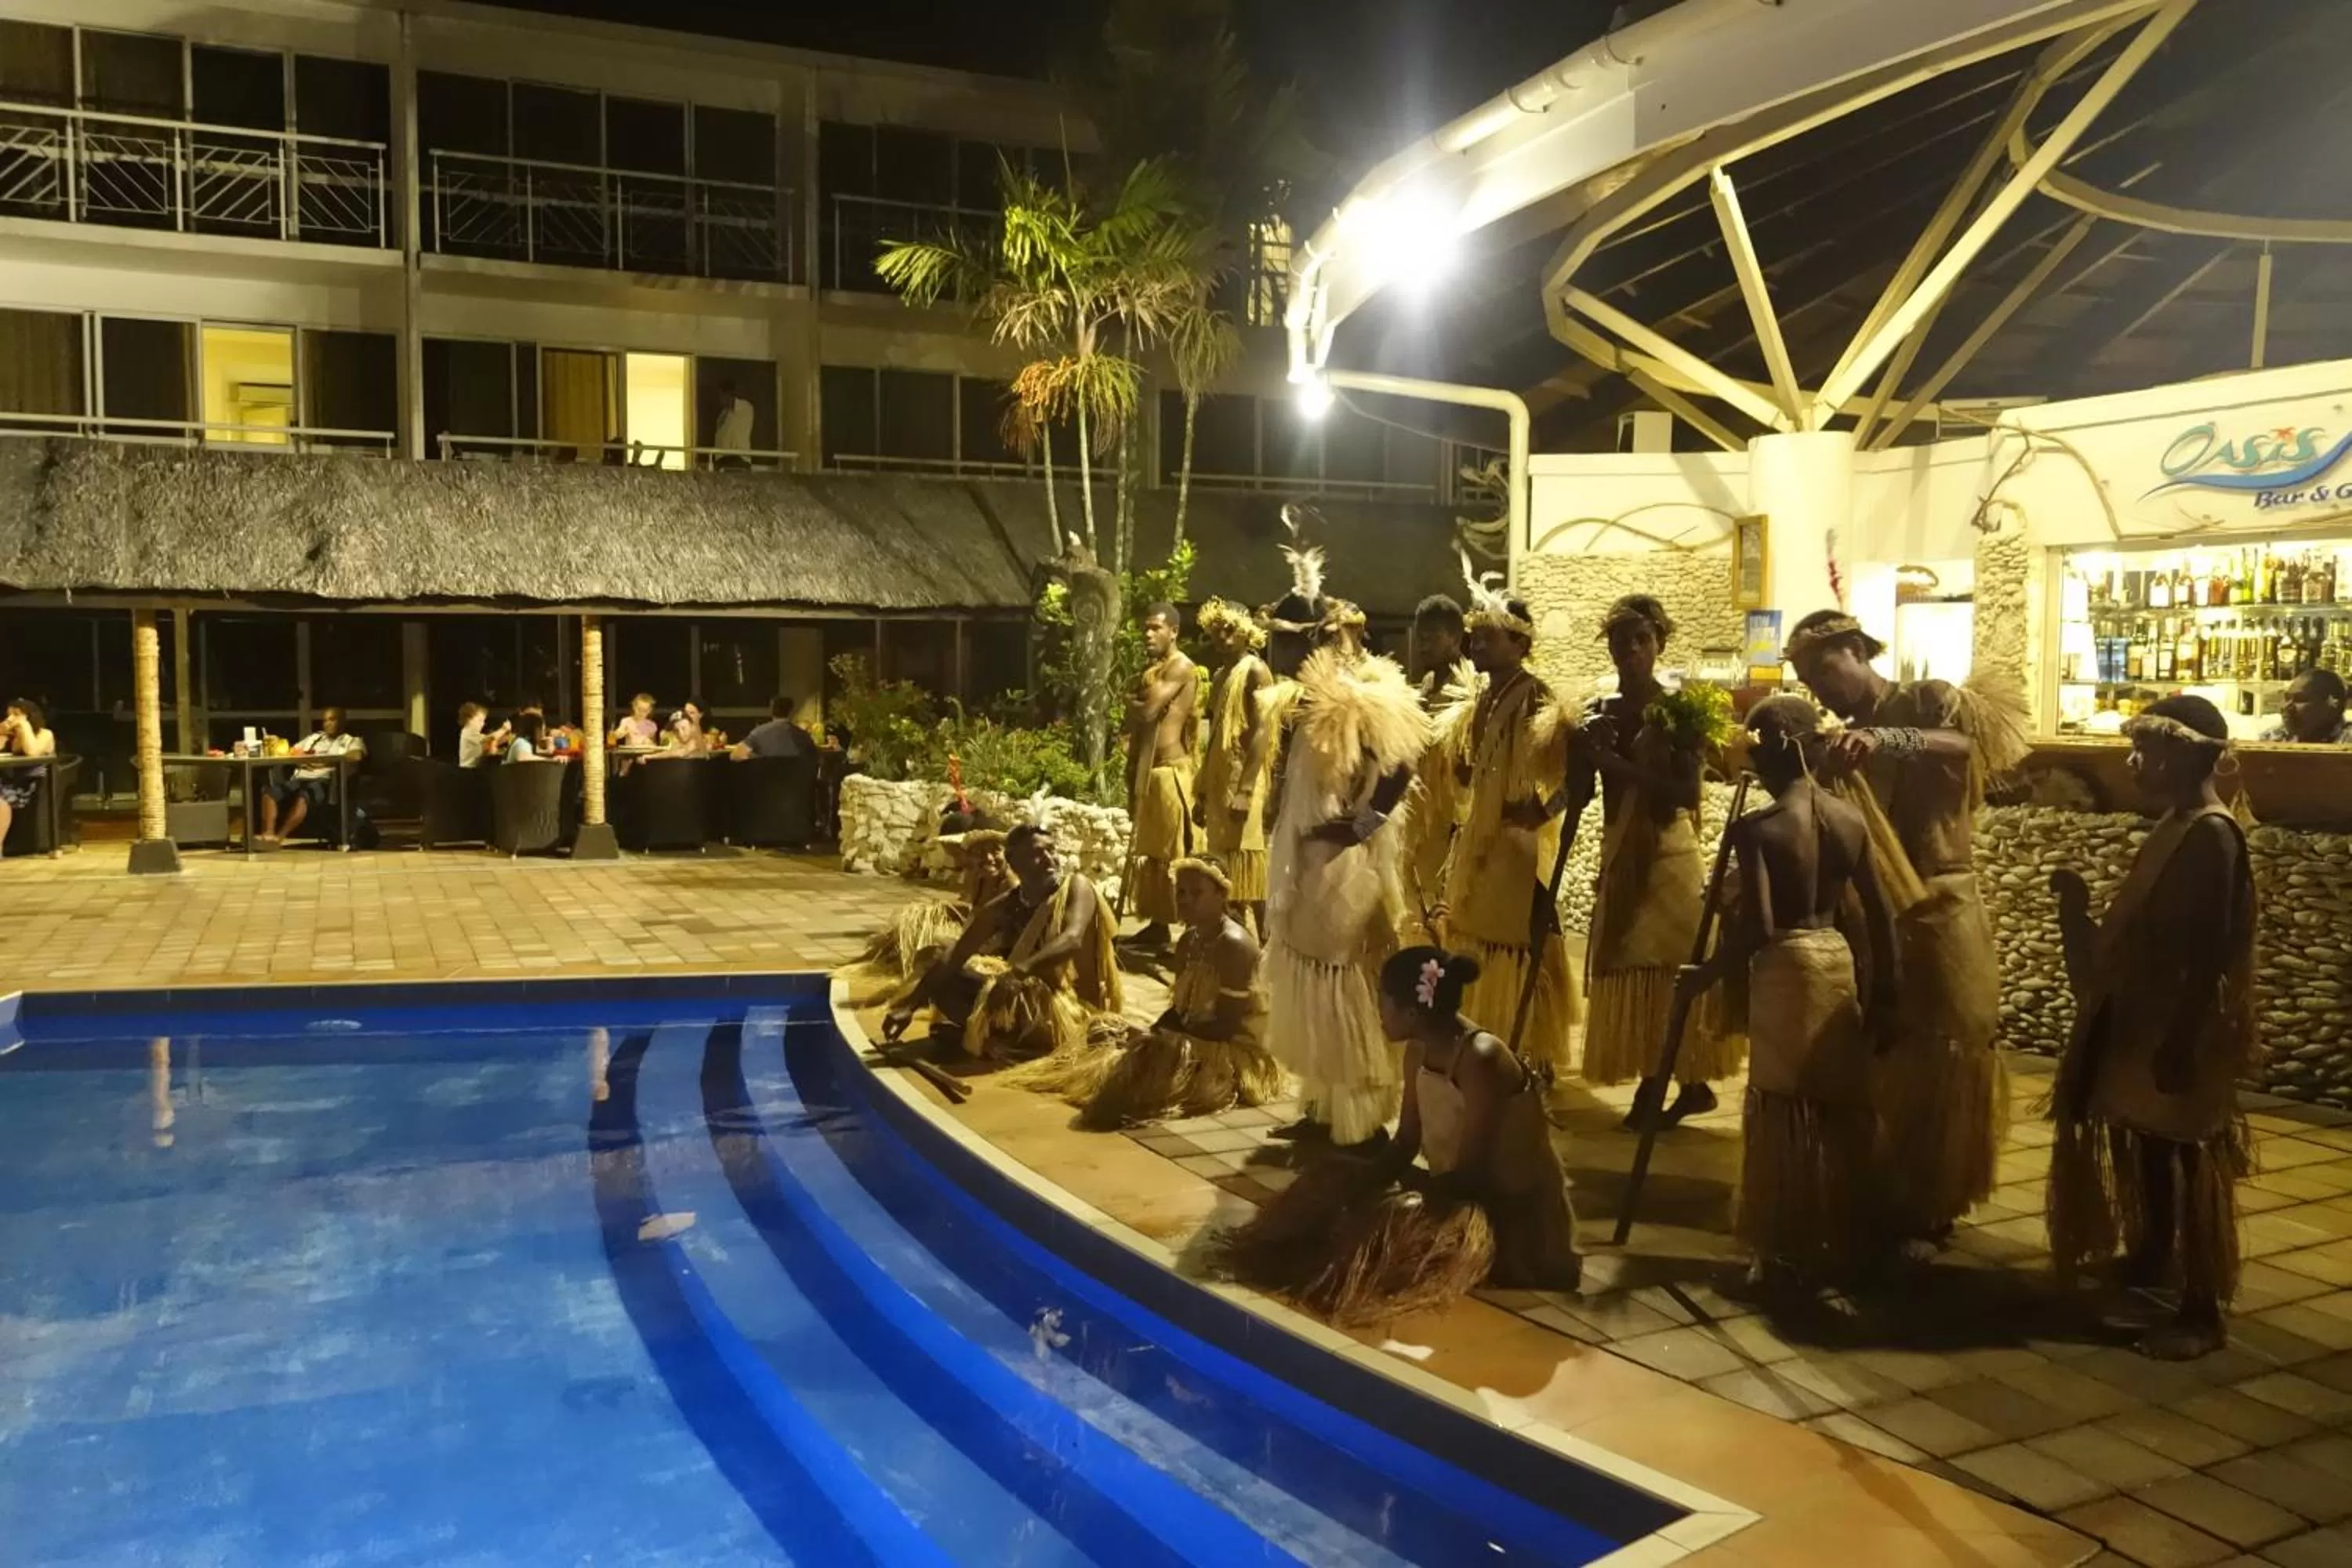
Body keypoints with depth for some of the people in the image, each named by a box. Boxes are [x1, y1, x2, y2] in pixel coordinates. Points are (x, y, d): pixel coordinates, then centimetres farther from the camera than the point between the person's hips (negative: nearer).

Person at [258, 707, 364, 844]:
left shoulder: (352, 741, 16)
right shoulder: (313, 737, 33)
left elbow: (355, 756, -7)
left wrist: (326, 762, -17)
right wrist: (303, 758, 1)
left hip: (324, 781, -5)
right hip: (299, 778, 5)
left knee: (303, 795, -40)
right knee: (270, 791, -28)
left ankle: (279, 836, -49)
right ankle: (268, 834, -43)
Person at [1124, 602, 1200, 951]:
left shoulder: (1180, 667, -11)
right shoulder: (1153, 671, 18)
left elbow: (1147, 712, -20)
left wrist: (1130, 703, 2)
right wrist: (1132, 771, 5)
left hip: (1169, 771, -9)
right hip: (1147, 770, 9)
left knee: (1174, 853, -9)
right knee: (1149, 851, 12)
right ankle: (1157, 925, 20)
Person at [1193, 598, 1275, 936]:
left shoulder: (1255, 671, -7)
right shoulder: (1219, 676, 18)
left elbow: (1261, 733, -15)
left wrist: (1245, 791, -22)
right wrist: (1202, 793, 17)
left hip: (1243, 781, -8)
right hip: (1218, 781, 8)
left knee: (1245, 867, -8)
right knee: (1223, 870, 7)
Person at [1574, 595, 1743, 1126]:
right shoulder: (1597, 714, 7)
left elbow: (1687, 792, -18)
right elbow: (1581, 794, 3)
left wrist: (1620, 765, -22)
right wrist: (1583, 756, -15)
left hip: (1669, 855, -5)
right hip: (1618, 858, 6)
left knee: (1663, 970, -3)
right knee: (1628, 973, 6)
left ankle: (1655, 1092, 4)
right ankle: (1690, 1084, 17)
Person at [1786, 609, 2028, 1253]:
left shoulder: (1927, 700, -4)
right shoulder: (1847, 742, 15)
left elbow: (1971, 739, -28)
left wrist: (1886, 739, -40)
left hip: (1939, 916, -6)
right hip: (1874, 921, 6)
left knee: (1940, 1066, 3)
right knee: (1882, 1065, 11)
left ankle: (1928, 1210, 14)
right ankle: (1889, 1202, 24)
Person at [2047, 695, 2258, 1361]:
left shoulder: (2212, 834, -20)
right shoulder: (2175, 825, 9)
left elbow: (2210, 953, -23)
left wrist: (2181, 1041, -23)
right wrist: (2080, 904, 13)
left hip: (2181, 1028, -9)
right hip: (2144, 1016, 9)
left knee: (2185, 1158, -2)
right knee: (2145, 1146, 20)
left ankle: (2203, 1310, 6)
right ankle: (2151, 1257, 37)